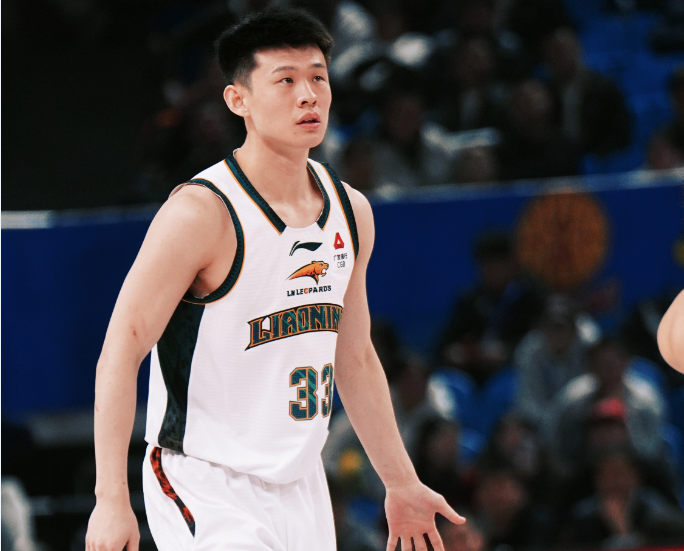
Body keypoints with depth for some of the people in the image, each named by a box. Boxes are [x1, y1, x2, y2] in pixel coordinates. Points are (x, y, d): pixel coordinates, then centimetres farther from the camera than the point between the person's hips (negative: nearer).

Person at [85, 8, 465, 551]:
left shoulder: (352, 212, 7)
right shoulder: (201, 214, -15)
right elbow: (122, 349, -17)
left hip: (302, 487, 7)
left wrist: (402, 485, 19)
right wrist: (112, 500, -23)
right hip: (206, 487, -7)